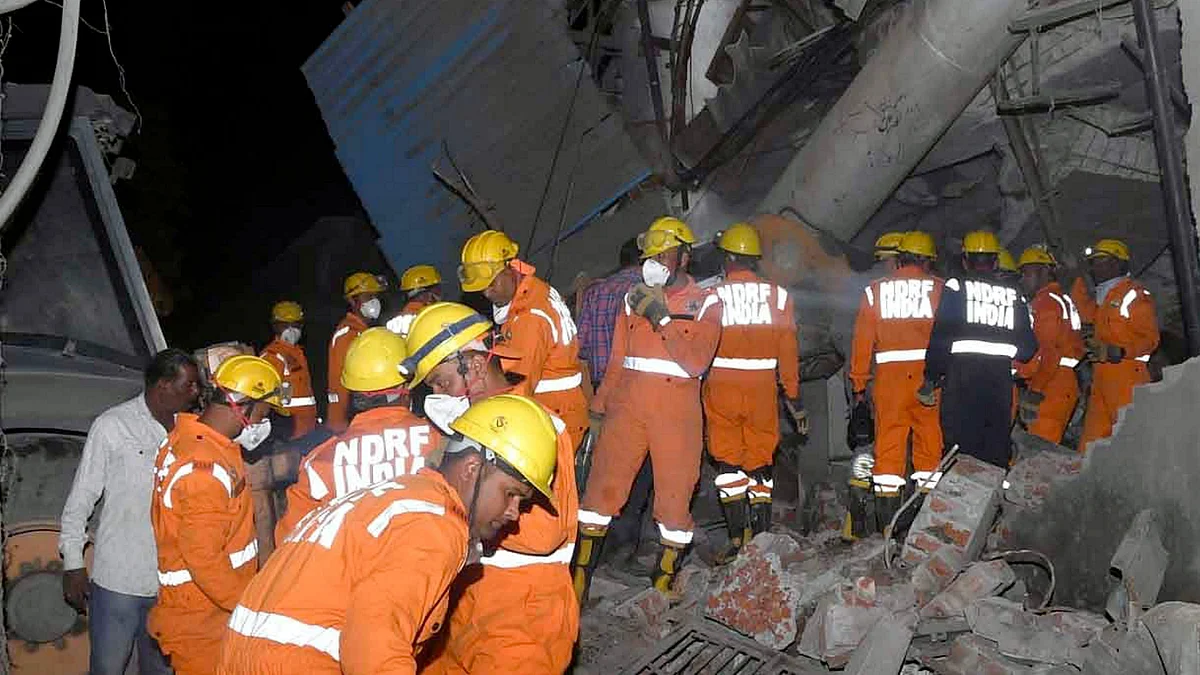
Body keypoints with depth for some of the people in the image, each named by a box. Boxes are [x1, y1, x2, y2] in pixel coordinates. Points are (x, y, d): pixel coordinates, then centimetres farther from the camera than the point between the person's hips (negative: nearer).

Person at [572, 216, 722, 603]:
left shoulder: (706, 302, 3)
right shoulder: (635, 298, 13)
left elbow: (696, 361, -12)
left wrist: (662, 318, -15)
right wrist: (599, 409, 13)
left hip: (677, 414, -2)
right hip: (628, 407, 3)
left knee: (674, 496, 2)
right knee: (602, 487, -1)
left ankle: (664, 583, 18)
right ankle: (578, 581, 6)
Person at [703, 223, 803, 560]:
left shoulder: (712, 296, -6)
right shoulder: (778, 295, 1)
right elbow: (788, 352, 4)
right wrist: (793, 398, 11)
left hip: (721, 388, -2)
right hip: (762, 389, 2)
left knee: (729, 461, 6)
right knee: (761, 462, 12)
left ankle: (737, 537, 0)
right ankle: (761, 537, 13)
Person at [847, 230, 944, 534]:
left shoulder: (875, 290, 9)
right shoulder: (941, 289, 6)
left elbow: (862, 340, 8)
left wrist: (858, 383, 12)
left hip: (889, 375, 1)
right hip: (930, 375, -1)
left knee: (888, 443, 4)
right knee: (930, 441, 7)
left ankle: (888, 523, 4)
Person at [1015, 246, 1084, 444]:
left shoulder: (1047, 302, -10)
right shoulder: (1065, 300, 21)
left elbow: (1047, 350, -19)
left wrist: (1036, 390, -18)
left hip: (1050, 387, -10)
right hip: (1066, 381, 10)